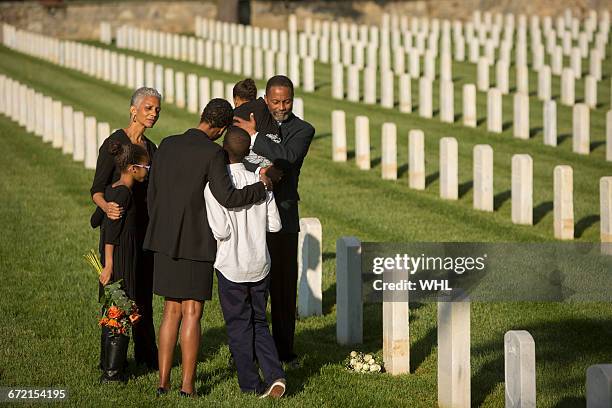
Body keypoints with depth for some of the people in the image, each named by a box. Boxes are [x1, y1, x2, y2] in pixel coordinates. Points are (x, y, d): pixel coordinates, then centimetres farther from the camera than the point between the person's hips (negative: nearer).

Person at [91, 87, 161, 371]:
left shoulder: (151, 148, 12)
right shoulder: (114, 143, -9)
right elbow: (97, 189, -13)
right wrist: (106, 206, -33)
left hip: (144, 228, 6)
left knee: (144, 290, 10)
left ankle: (146, 353, 19)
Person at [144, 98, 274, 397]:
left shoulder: (167, 145, 5)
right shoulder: (213, 153, -14)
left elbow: (152, 195, 10)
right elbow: (227, 198, -23)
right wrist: (262, 186, -9)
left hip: (166, 240, 6)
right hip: (196, 243, -5)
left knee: (171, 311, 13)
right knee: (191, 314, 0)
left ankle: (163, 381, 11)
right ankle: (187, 385, 0)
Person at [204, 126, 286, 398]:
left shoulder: (215, 185, -15)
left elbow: (221, 230, -20)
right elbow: (275, 224, 1)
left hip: (231, 266, -4)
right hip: (260, 264, 4)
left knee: (238, 325, 9)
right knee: (259, 322, 15)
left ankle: (250, 383, 13)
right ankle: (274, 375, -1)